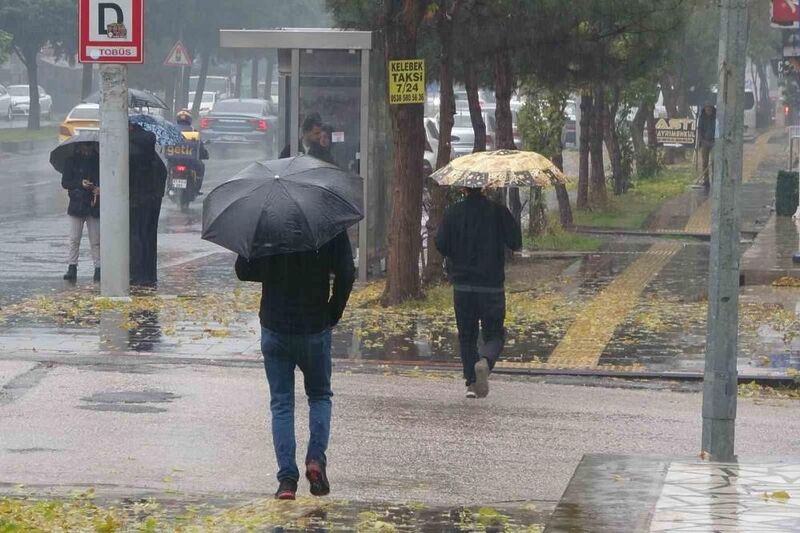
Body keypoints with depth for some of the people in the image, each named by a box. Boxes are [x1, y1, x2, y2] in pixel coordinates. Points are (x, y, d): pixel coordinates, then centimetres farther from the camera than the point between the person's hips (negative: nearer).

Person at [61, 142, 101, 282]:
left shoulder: (98, 160, 6)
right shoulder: (72, 161, 4)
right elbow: (64, 183, 1)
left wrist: (99, 188, -10)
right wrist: (80, 183, -16)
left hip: (94, 206, 0)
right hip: (76, 205, 0)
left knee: (96, 240, 1)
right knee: (74, 239, -3)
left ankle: (98, 268, 4)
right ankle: (72, 268, -1)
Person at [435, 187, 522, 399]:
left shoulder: (453, 213, -3)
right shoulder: (498, 211, -7)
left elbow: (441, 244, -6)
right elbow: (516, 243, -5)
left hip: (462, 285, 1)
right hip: (492, 285, -1)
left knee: (466, 336, 13)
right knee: (495, 334, 7)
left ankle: (471, 382, 7)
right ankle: (485, 362, -23)